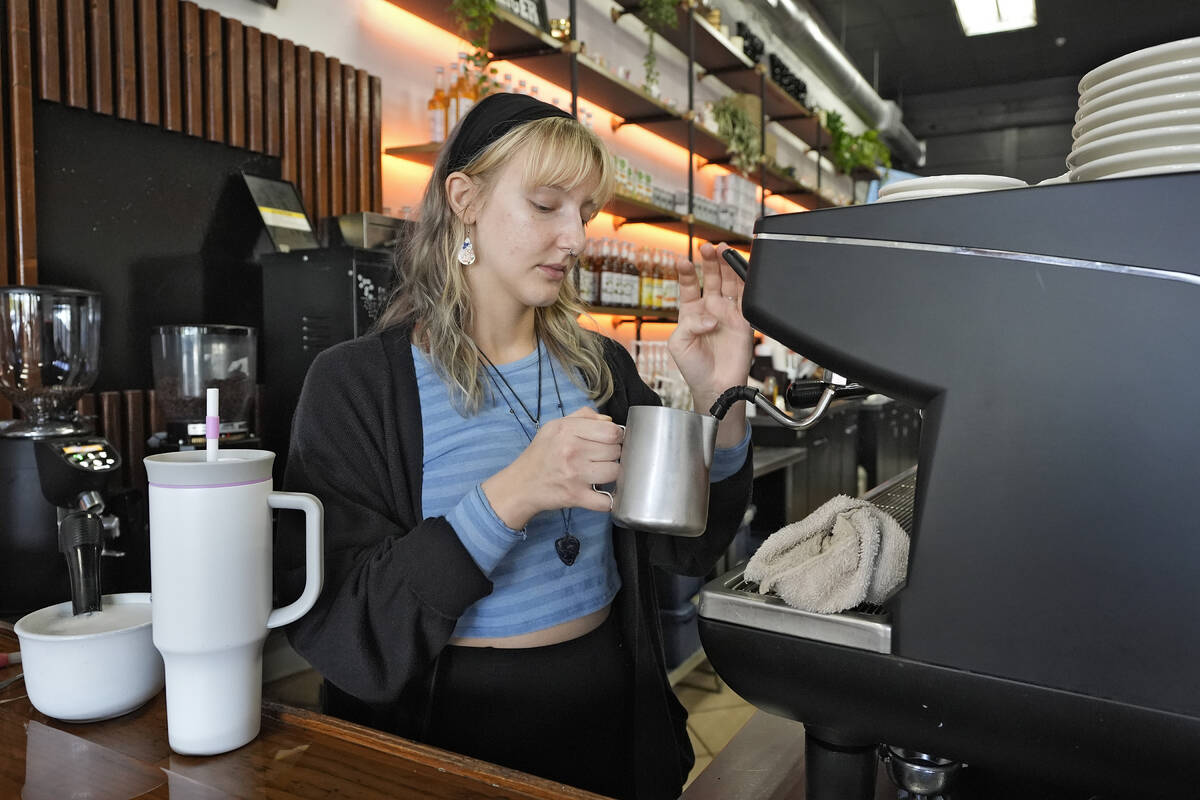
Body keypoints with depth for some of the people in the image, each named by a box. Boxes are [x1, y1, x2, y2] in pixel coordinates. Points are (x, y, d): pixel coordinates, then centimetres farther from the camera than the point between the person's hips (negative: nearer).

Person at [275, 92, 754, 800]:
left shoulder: (599, 369, -1)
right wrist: (508, 499, -31)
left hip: (611, 715, 5)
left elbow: (691, 546, -3)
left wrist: (720, 401, -18)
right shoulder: (356, 383, -14)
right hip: (452, 731, -4)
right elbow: (333, 628, -20)